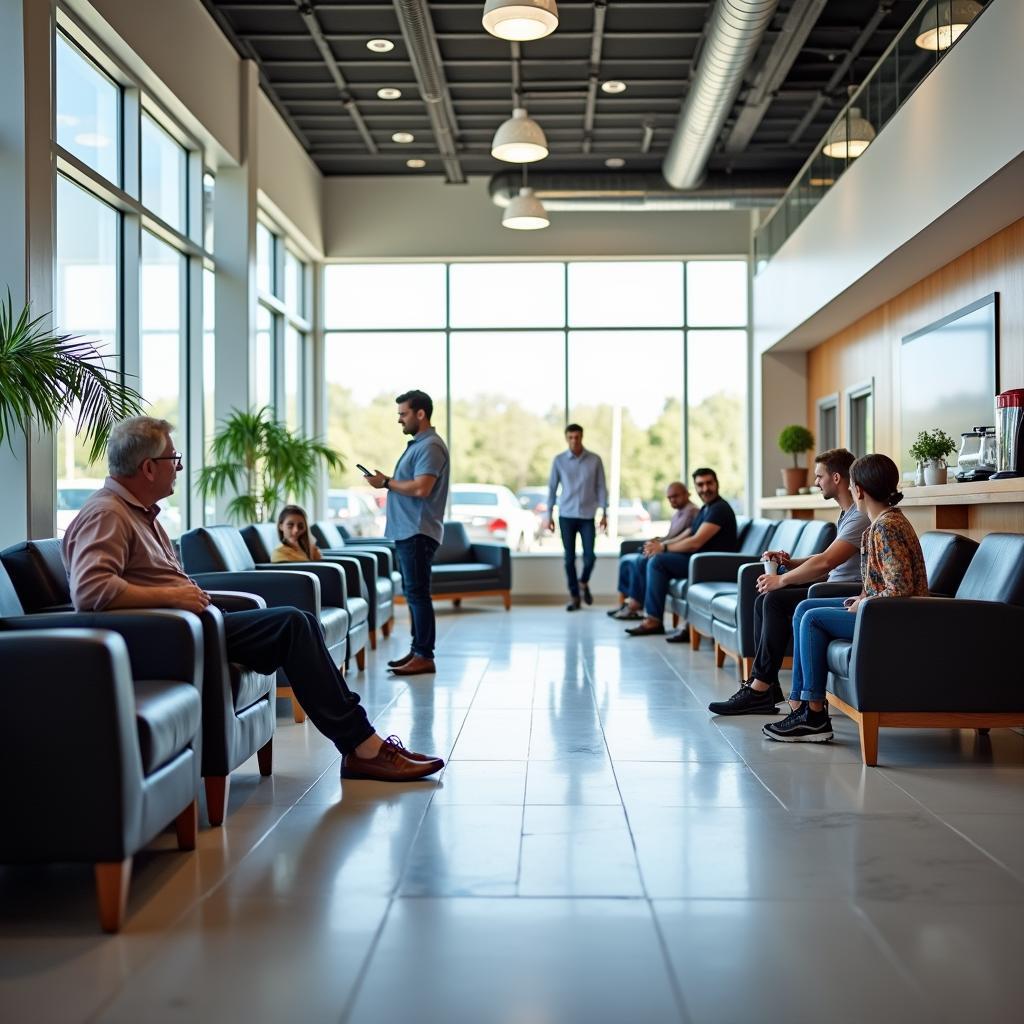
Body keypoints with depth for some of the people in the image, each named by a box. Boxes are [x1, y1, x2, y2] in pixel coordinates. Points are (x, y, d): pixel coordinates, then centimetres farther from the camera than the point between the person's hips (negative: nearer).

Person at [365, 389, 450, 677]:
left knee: (417, 593, -9)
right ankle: (417, 649, 20)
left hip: (418, 532, -11)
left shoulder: (430, 447, -13)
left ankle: (424, 656, -6)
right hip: (407, 531, 11)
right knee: (412, 592, 13)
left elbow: (421, 488, -24)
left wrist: (387, 483, -13)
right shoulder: (417, 444, 19)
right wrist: (387, 481, 8)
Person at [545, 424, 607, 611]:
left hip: (587, 515, 0)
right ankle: (574, 596, 12)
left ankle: (583, 582, 24)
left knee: (590, 556, -6)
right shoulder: (558, 460, 1)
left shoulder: (595, 460, 0)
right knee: (570, 558, 2)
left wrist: (604, 513, 0)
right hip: (566, 515, 0)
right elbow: (552, 488, 5)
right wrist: (549, 515, 3)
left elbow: (601, 487, 4)